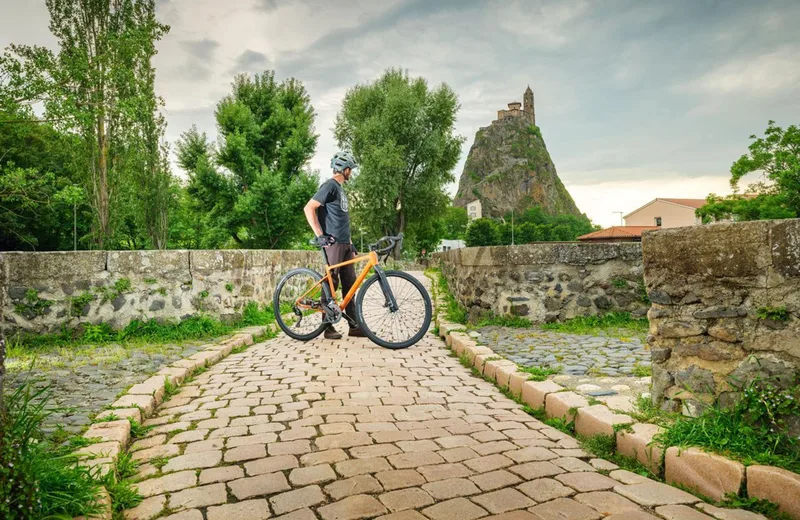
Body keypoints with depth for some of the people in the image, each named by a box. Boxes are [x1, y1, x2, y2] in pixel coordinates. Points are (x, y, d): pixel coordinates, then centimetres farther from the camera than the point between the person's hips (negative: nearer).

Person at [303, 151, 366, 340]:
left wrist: (350, 242, 22)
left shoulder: (341, 189, 20)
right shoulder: (330, 186, -9)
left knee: (350, 284, 8)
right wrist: (320, 235, -22)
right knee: (331, 284, -5)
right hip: (333, 243, -9)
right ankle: (328, 327, 3)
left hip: (345, 244, 9)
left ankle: (354, 326, 12)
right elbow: (309, 208, -18)